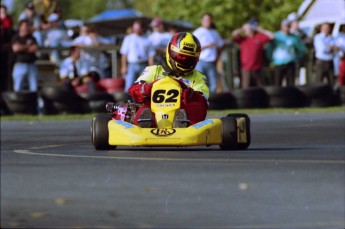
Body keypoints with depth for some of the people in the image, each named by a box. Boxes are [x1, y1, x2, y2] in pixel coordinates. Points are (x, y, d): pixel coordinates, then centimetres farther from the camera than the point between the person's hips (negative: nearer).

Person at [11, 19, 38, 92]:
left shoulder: (31, 38, 12)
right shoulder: (16, 38, 4)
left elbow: (35, 48, -3)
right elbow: (16, 48, -14)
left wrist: (22, 48, -6)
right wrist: (27, 46, -1)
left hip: (31, 65, 3)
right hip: (20, 66, -3)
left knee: (34, 88, -2)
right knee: (18, 88, -3)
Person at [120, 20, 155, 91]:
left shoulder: (146, 40, 6)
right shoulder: (128, 39, 6)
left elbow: (151, 54, 5)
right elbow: (124, 54, 5)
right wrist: (124, 67, -3)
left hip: (143, 66, 1)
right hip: (132, 65, -1)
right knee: (129, 86, -11)